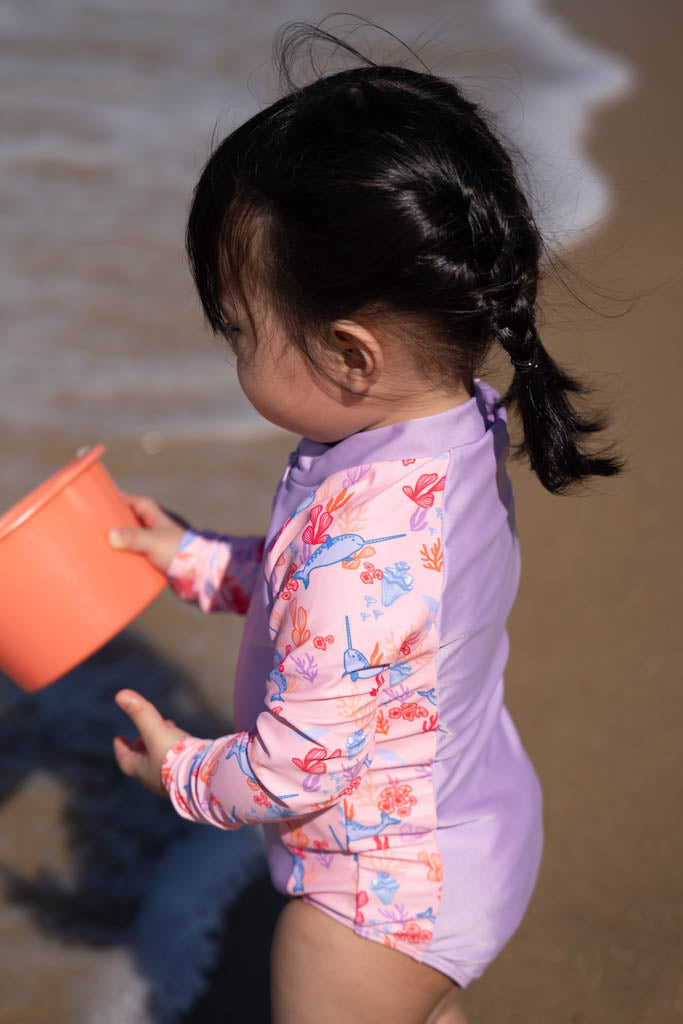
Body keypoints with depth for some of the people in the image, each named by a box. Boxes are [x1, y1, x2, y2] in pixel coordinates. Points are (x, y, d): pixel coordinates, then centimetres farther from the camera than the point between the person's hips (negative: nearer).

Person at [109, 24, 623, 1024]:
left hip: (386, 886, -8)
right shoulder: (457, 430, -11)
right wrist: (194, 561, 5)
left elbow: (297, 770, -28)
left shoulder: (360, 539, -39)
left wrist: (182, 770, -10)